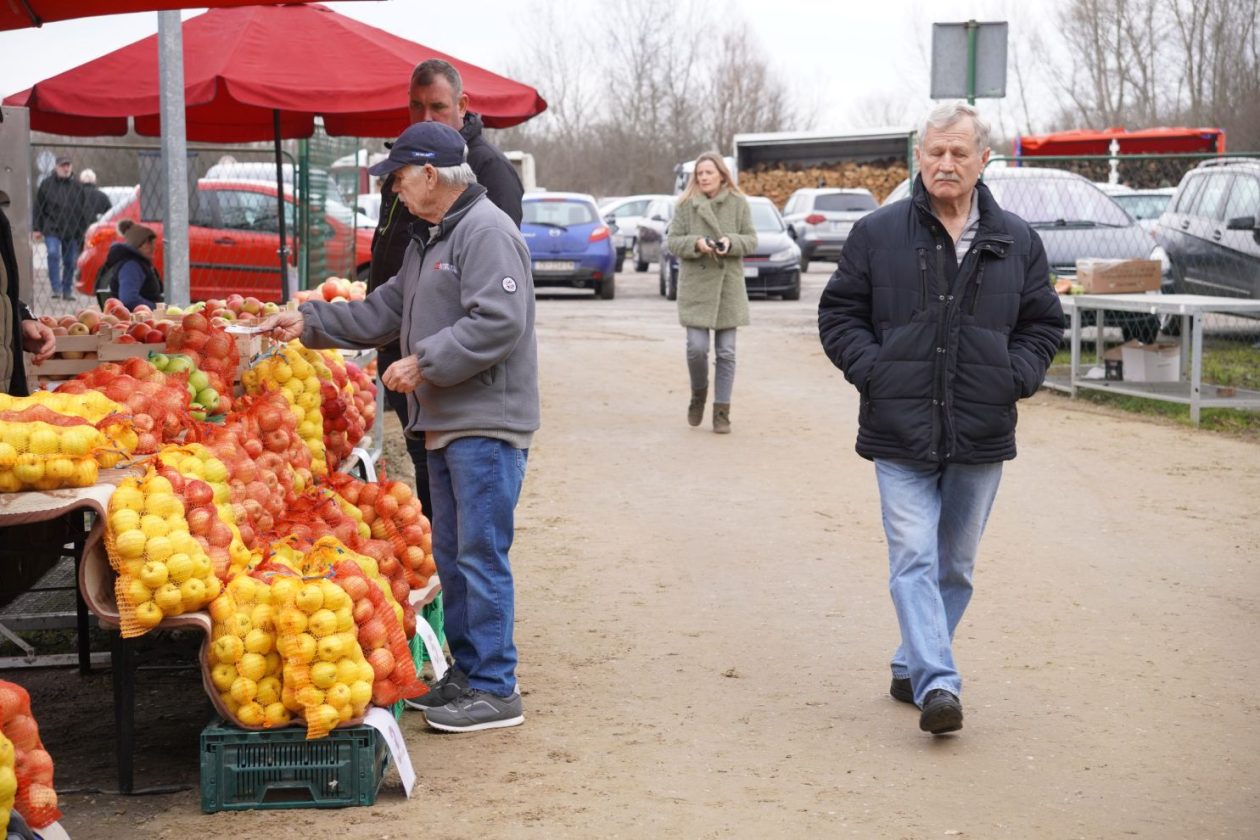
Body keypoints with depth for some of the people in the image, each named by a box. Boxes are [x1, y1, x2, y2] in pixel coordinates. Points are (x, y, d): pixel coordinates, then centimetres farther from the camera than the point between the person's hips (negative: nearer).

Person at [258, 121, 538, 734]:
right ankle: (466, 671, 25)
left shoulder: (487, 232, -15)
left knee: (481, 556, -7)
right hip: (445, 424, 11)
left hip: (487, 424, -11)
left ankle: (494, 689, -1)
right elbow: (385, 311, 25)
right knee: (452, 554, 15)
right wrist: (310, 321, 19)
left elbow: (498, 322, -24)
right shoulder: (427, 238, 19)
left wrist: (423, 363, -20)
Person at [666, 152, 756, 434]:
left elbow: (751, 239, 4)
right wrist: (696, 243, -18)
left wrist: (731, 242, -16)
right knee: (696, 347, -8)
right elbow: (673, 241, 1)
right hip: (695, 285, -1)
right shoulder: (685, 205, 1)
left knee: (726, 352, 2)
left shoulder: (738, 203, 2)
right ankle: (698, 394, 21)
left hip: (728, 285, 1)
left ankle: (722, 411, 9)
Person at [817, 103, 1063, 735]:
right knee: (913, 559, -12)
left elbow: (1043, 323, 14)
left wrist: (1015, 377, -3)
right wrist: (871, 369, -7)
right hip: (901, 431, -2)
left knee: (955, 565, 11)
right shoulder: (878, 233, 1)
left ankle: (912, 668, 27)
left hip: (981, 436, 3)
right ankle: (937, 684, -16)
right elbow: (839, 312, 7)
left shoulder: (1016, 242, 7)